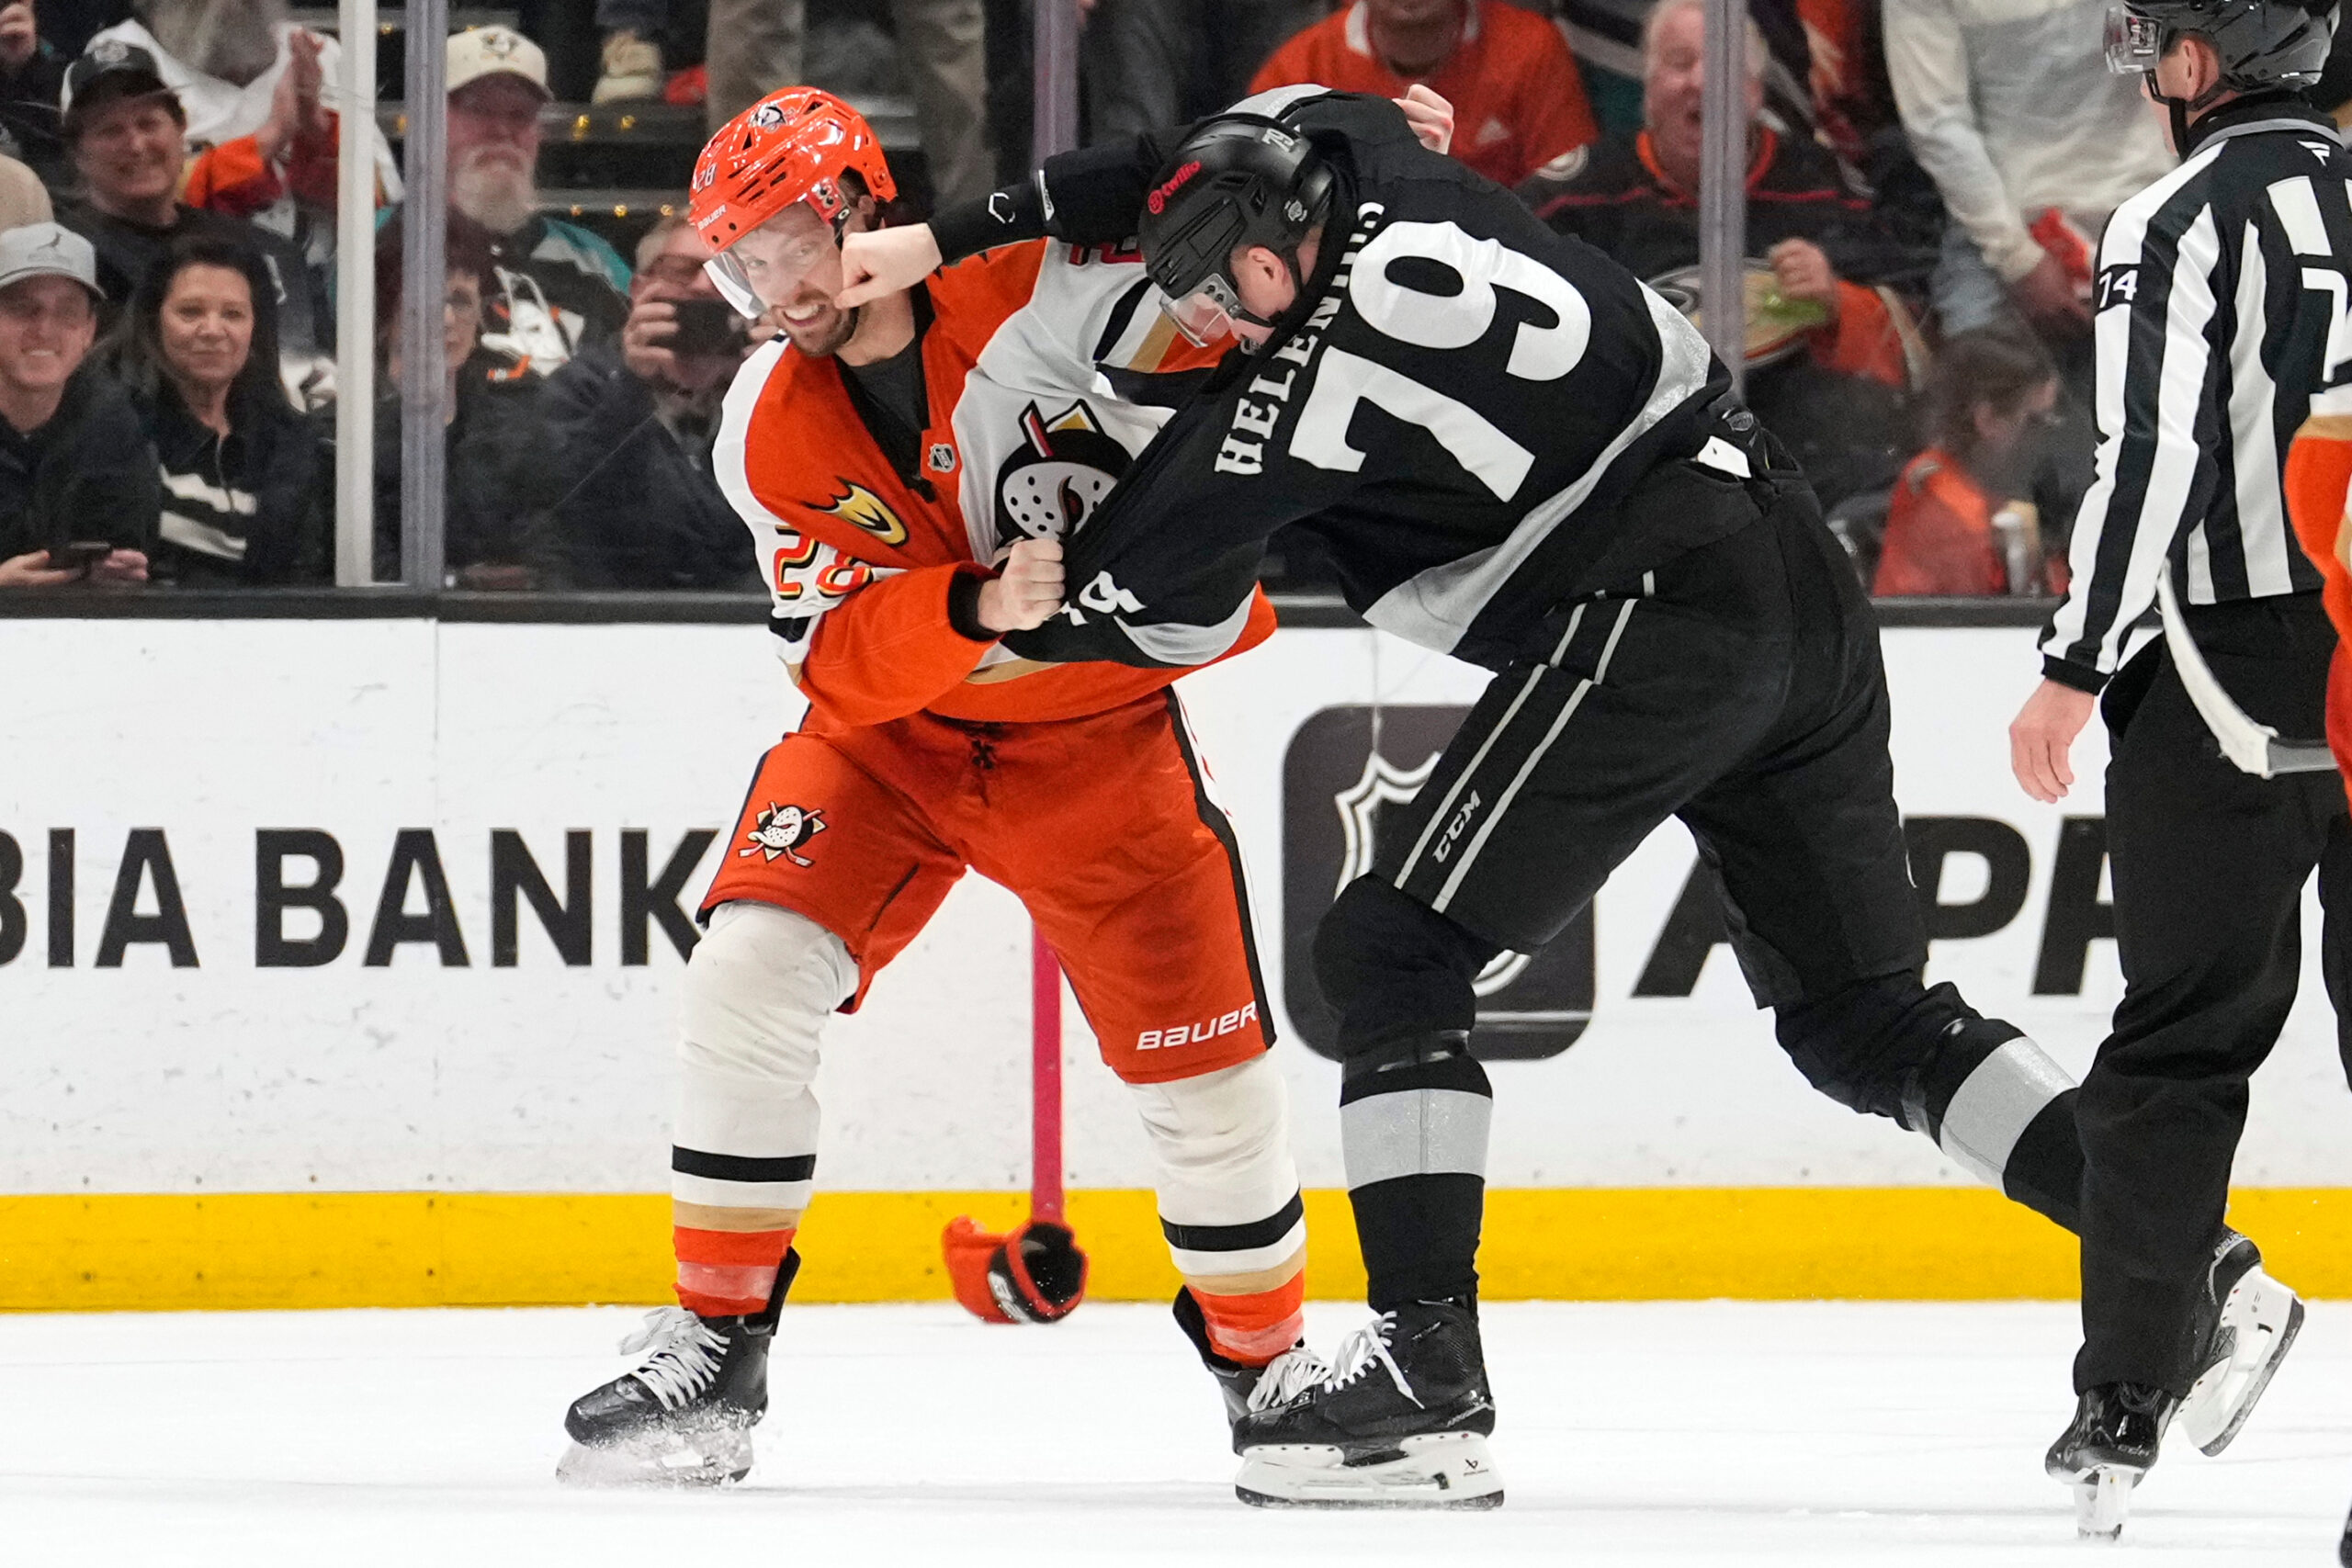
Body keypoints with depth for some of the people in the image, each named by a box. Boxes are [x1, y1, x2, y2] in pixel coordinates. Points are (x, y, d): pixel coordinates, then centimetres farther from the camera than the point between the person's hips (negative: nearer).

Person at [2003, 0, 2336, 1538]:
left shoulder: (2181, 223, -7)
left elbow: (2156, 458, -14)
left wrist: (2076, 669, -8)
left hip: (2242, 663, -4)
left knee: (2183, 1040, 3)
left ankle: (2128, 1402, 2)